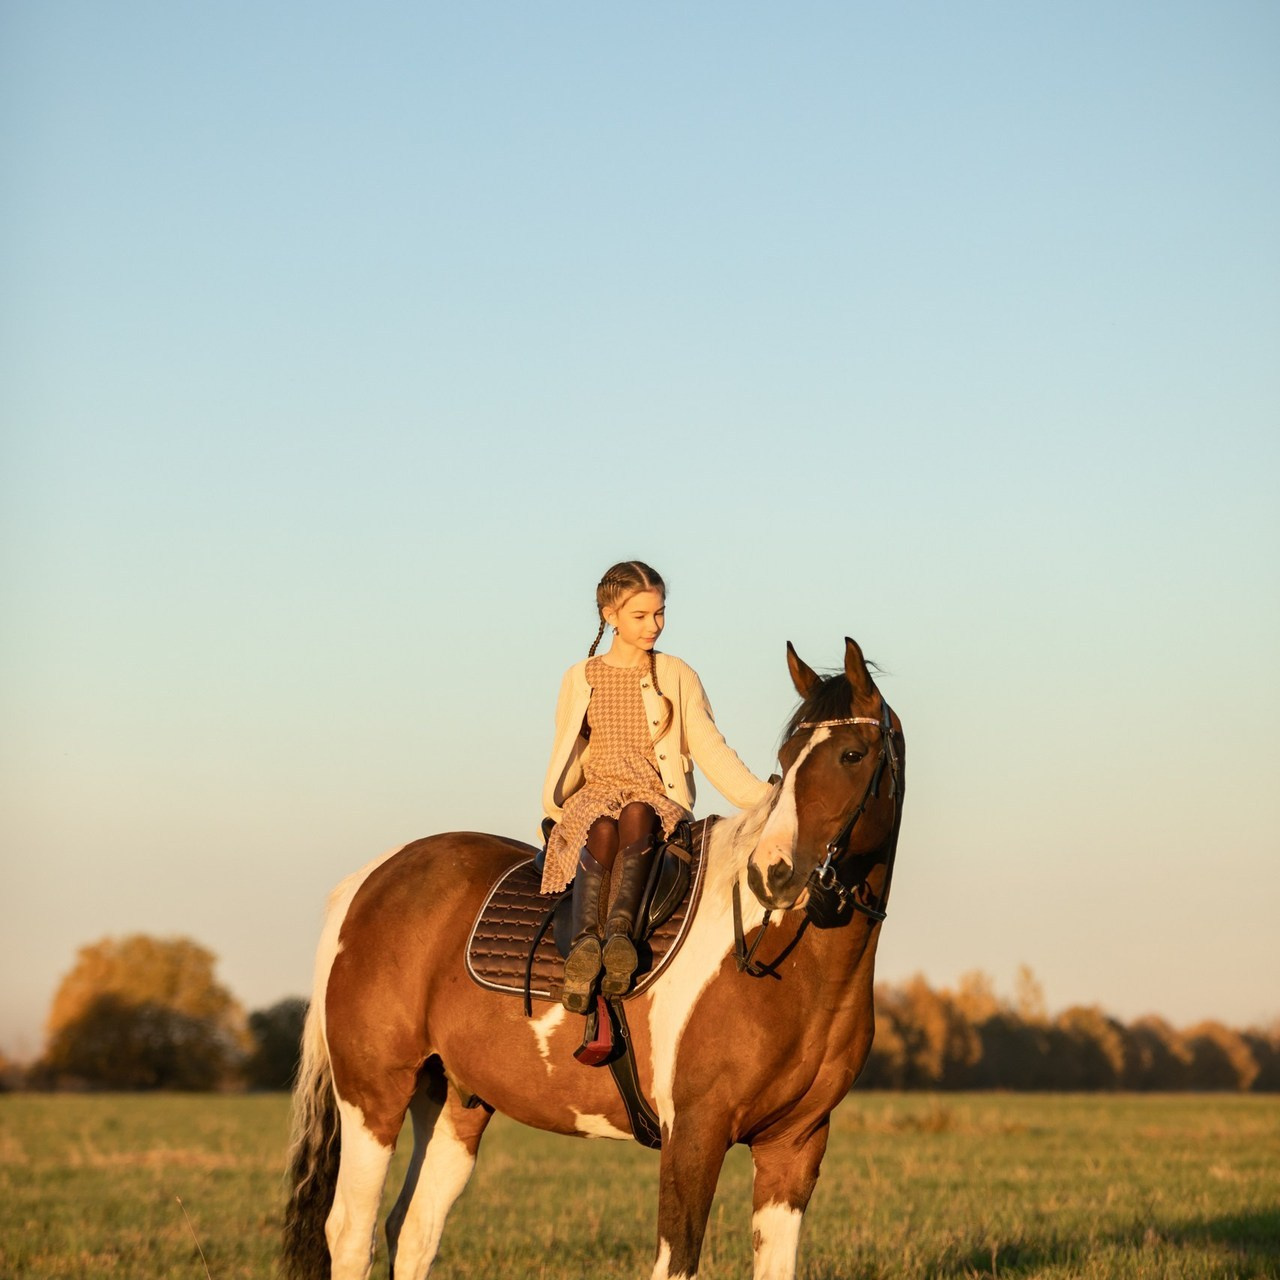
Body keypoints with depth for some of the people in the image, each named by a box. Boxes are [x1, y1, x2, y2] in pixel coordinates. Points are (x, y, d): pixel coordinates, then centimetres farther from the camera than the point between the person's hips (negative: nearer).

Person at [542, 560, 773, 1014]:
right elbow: (567, 754, 19)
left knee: (636, 817, -38)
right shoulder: (580, 679, 14)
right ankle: (585, 937, -56)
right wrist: (551, 809, 3)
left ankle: (620, 929, -57)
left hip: (658, 801, 0)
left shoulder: (677, 677, 11)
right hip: (594, 794, 0)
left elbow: (711, 751, 5)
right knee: (602, 830, -37)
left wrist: (763, 800, -6)